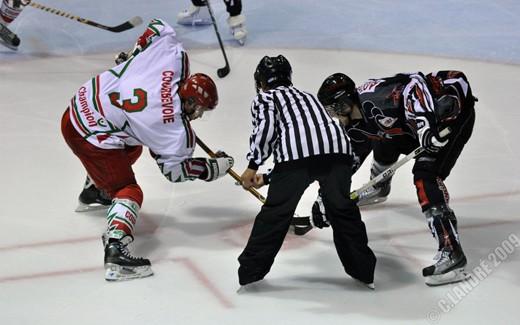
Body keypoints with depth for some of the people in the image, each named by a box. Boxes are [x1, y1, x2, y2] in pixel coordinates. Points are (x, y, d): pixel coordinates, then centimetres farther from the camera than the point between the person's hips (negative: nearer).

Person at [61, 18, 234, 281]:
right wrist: (214, 169, -1)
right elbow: (174, 169, -9)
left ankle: (92, 191, 55)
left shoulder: (173, 56, -7)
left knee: (131, 148, 32)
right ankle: (116, 250, -29)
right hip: (89, 136, -9)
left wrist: (137, 53, 20)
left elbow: (158, 26, 9)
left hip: (81, 104, 9)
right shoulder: (176, 129, -21)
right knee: (127, 191, -10)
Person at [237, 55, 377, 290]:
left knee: (276, 211, 8)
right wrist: (269, 178, 46)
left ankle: (250, 272, 15)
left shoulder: (264, 97, 23)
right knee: (343, 209, 19)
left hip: (297, 152, -4)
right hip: (337, 146, 5)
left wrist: (253, 166, 5)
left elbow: (266, 127, 0)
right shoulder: (306, 95, 41)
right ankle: (364, 271, 25)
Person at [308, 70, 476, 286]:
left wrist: (424, 127, -43)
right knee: (384, 143, 25)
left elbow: (413, 88, -36)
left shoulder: (372, 100, -25)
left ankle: (451, 253, -28)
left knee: (425, 175, -22)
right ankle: (379, 190, 59)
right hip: (425, 120, 10)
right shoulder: (356, 124, 4)